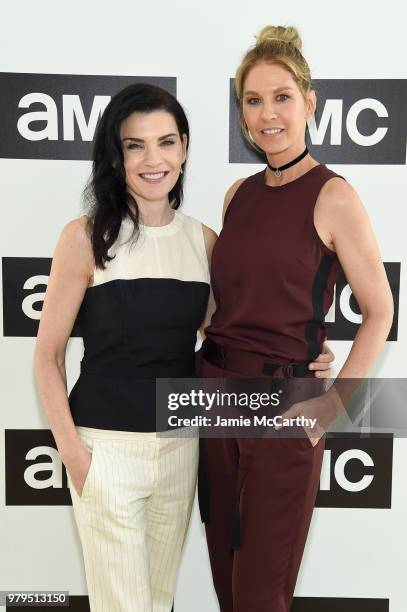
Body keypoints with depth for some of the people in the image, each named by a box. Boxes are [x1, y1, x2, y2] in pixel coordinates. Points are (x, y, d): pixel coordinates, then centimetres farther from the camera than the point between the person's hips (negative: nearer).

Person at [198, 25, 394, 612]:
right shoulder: (239, 193, 8)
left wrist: (333, 404, -13)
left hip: (283, 407, -5)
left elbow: (379, 312, -7)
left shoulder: (333, 197, -10)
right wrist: (207, 374, 7)